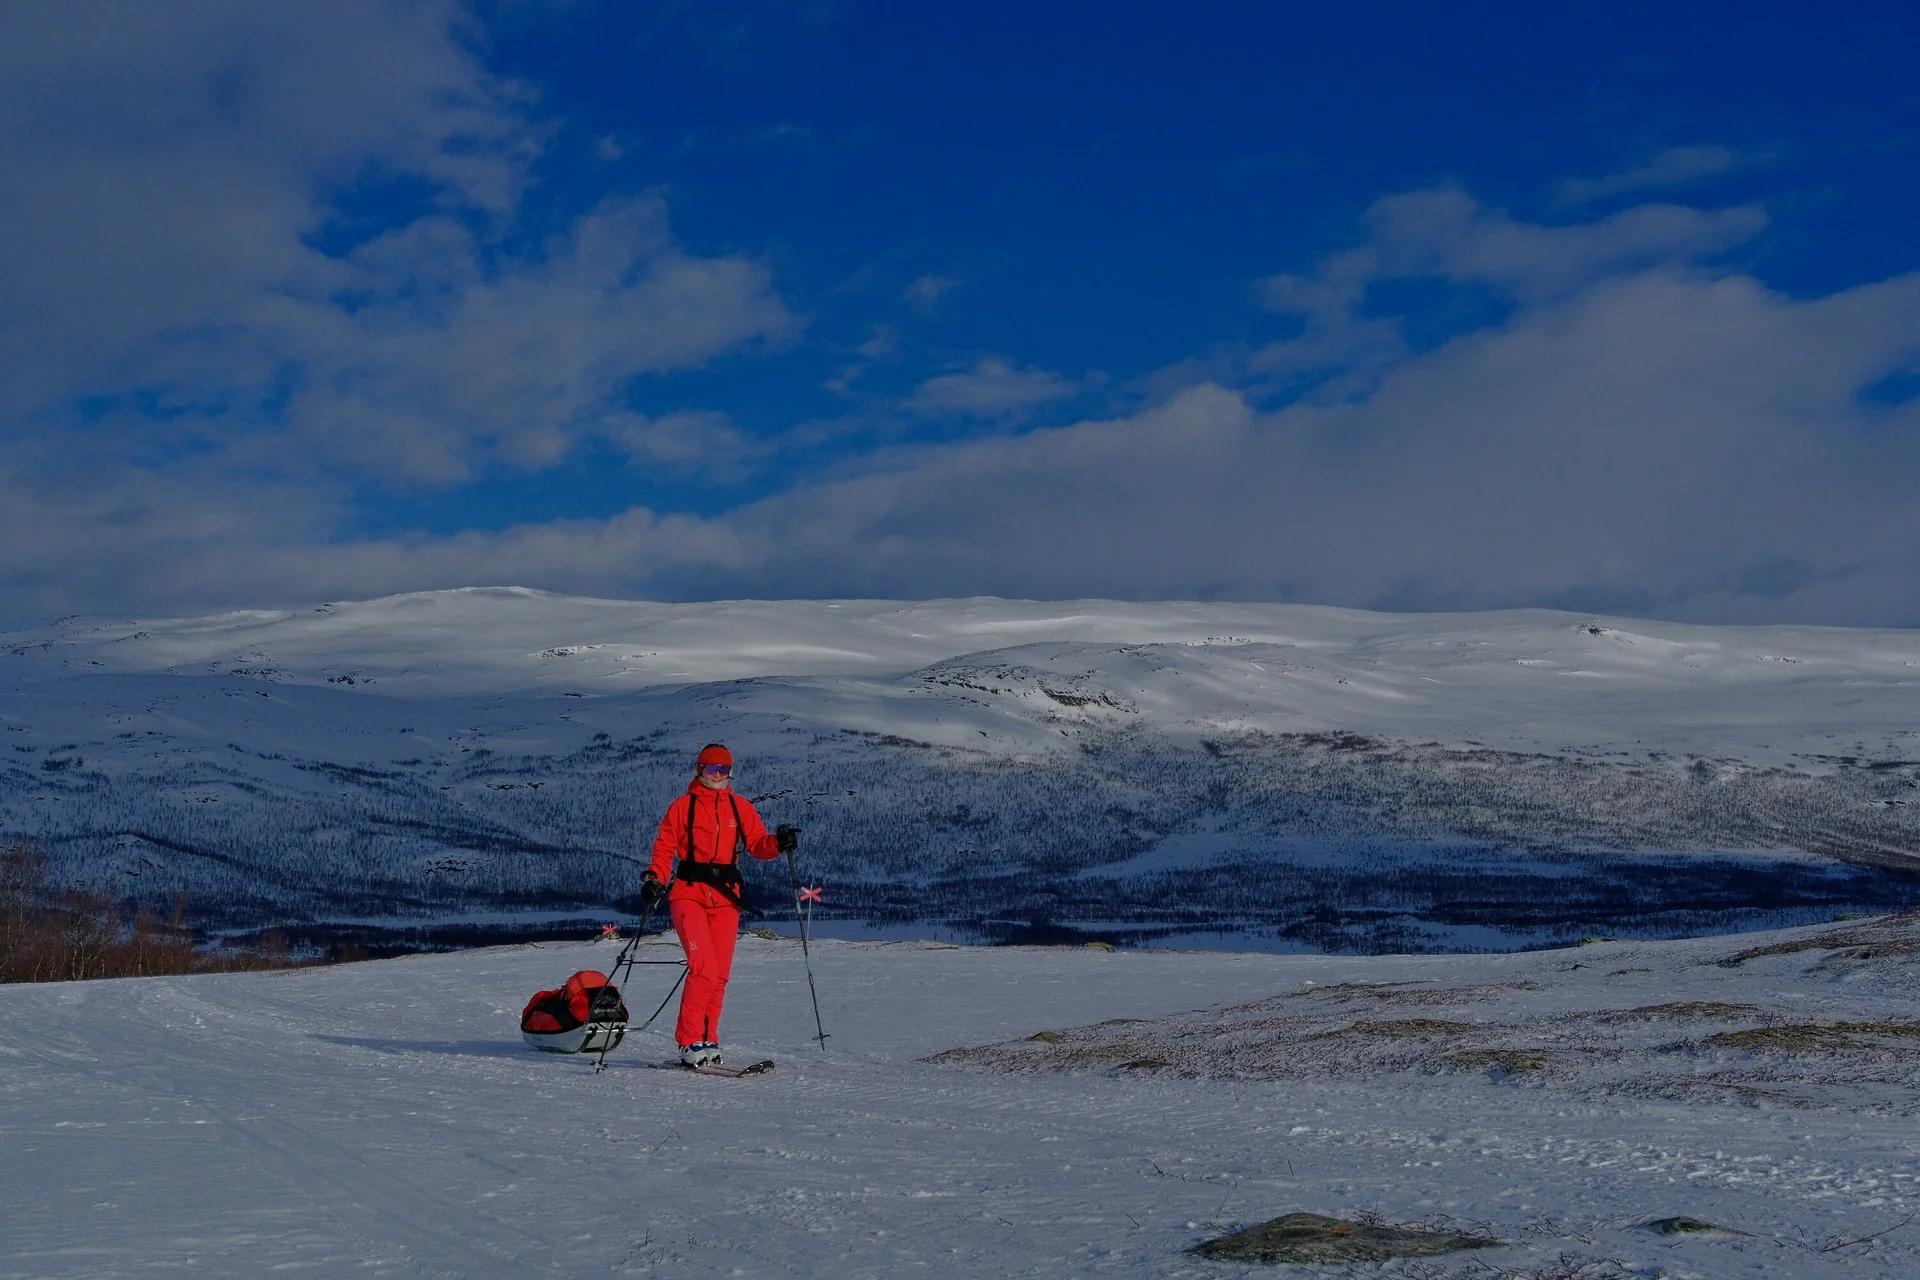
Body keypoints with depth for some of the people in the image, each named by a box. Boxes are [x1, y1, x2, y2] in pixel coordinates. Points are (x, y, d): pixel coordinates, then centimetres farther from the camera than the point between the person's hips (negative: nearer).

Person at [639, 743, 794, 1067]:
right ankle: (691, 1041, -9)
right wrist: (655, 878, -14)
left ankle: (706, 1040, 12)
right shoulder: (683, 806, 5)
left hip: (726, 897, 4)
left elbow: (757, 844, 8)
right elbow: (665, 848, 3)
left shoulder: (740, 807, 13)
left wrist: (778, 843, -12)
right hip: (689, 894, -4)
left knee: (719, 975, 2)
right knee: (704, 968, -17)